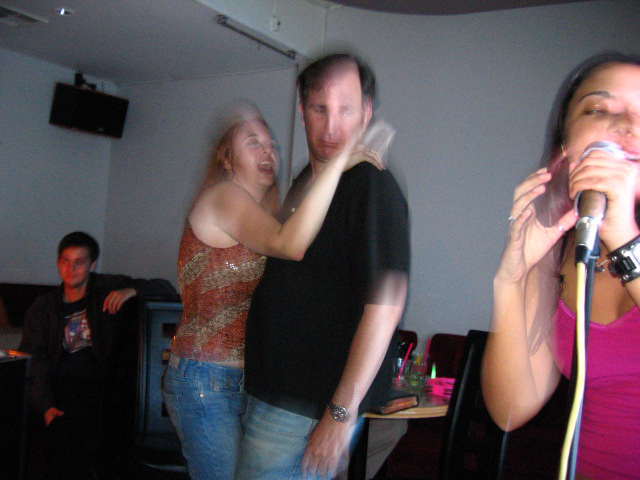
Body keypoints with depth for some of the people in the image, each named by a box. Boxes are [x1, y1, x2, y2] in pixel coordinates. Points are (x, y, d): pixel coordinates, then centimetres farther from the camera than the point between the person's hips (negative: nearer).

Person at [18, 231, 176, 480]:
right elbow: (33, 360, 4)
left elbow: (167, 289, 11)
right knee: (61, 425, -30)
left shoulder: (108, 289, 12)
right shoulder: (42, 308, 16)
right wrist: (45, 406, -12)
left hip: (96, 387, -1)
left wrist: (132, 290, -10)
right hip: (56, 390, 1)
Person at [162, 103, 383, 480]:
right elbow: (290, 245, -29)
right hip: (205, 381, -9)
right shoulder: (223, 196, -11)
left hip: (249, 378, 9)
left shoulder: (260, 212, 18)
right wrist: (337, 162, -27)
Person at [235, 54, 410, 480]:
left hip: (308, 409, -9)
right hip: (272, 393, 9)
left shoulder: (373, 187, -16)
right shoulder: (303, 184, 13)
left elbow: (385, 305, -23)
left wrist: (342, 412, -23)